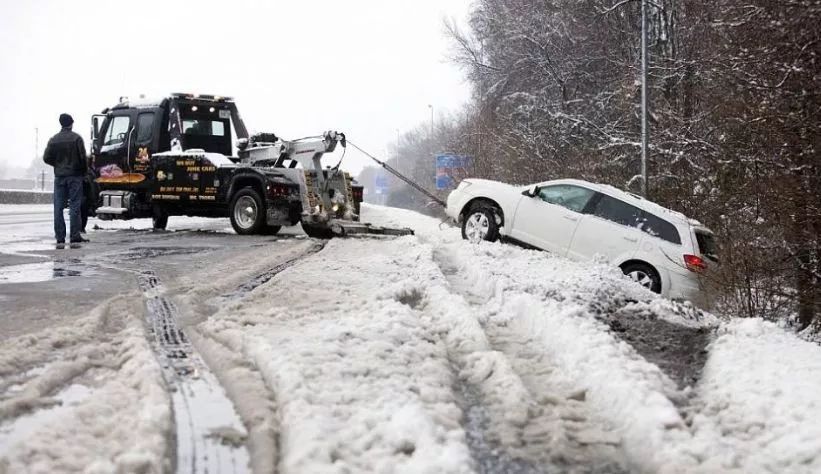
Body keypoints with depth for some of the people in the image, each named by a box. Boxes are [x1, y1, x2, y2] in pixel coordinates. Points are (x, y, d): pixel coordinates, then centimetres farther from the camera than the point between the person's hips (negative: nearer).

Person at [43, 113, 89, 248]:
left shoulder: (54, 139, 3)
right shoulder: (76, 138, -5)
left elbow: (47, 158, 2)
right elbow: (82, 157, -10)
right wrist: (84, 171, 6)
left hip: (59, 176, 2)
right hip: (75, 176, -2)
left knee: (58, 208, 4)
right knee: (75, 207, 1)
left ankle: (60, 239, 1)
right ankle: (74, 238, -2)